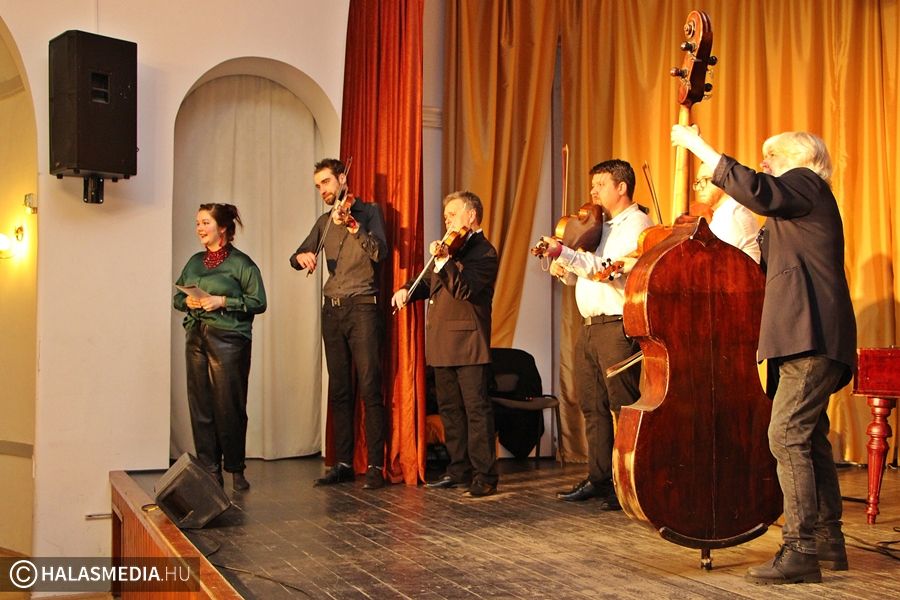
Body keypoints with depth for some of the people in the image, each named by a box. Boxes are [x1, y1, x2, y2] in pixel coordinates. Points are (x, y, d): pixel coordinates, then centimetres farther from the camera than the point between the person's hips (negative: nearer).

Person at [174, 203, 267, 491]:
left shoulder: (241, 263, -2)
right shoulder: (195, 261, 16)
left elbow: (258, 302, -7)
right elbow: (176, 296, 22)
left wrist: (223, 301, -14)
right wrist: (187, 302, 0)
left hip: (228, 339, -6)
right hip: (196, 338, 6)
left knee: (229, 407, -3)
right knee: (200, 406, 4)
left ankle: (235, 469, 10)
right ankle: (209, 470, 12)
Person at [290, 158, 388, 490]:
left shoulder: (368, 211, 1)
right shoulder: (325, 221, 18)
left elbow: (379, 251, -14)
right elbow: (298, 256, 15)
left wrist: (353, 226, -28)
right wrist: (302, 256, -8)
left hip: (362, 307, -6)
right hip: (332, 310, 6)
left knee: (369, 388, -9)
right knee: (339, 391, 7)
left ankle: (376, 465, -7)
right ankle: (343, 463, 12)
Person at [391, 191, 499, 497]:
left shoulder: (484, 252, -7)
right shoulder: (453, 247, 19)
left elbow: (466, 289, -21)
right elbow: (429, 282, 22)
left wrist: (444, 261, -29)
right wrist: (407, 290, 3)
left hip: (468, 342, -9)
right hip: (442, 343, 9)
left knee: (476, 408, -7)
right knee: (450, 409, 13)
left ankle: (485, 477, -4)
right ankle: (459, 470, 22)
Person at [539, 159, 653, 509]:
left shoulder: (636, 224, -5)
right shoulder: (600, 227, 20)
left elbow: (607, 269, -20)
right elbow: (578, 277, 23)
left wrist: (564, 253, -25)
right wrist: (561, 268, 2)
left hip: (618, 327, -9)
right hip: (590, 328, 9)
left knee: (623, 408, -5)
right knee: (593, 408, 11)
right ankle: (599, 479, 18)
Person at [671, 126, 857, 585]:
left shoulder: (804, 183, -2)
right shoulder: (789, 211, 27)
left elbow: (756, 191, -23)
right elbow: (768, 262, 31)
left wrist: (698, 146, -19)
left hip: (811, 335, -11)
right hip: (809, 337, 11)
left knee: (787, 434, -16)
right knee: (809, 437, 15)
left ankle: (800, 551, -16)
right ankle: (827, 541, 24)